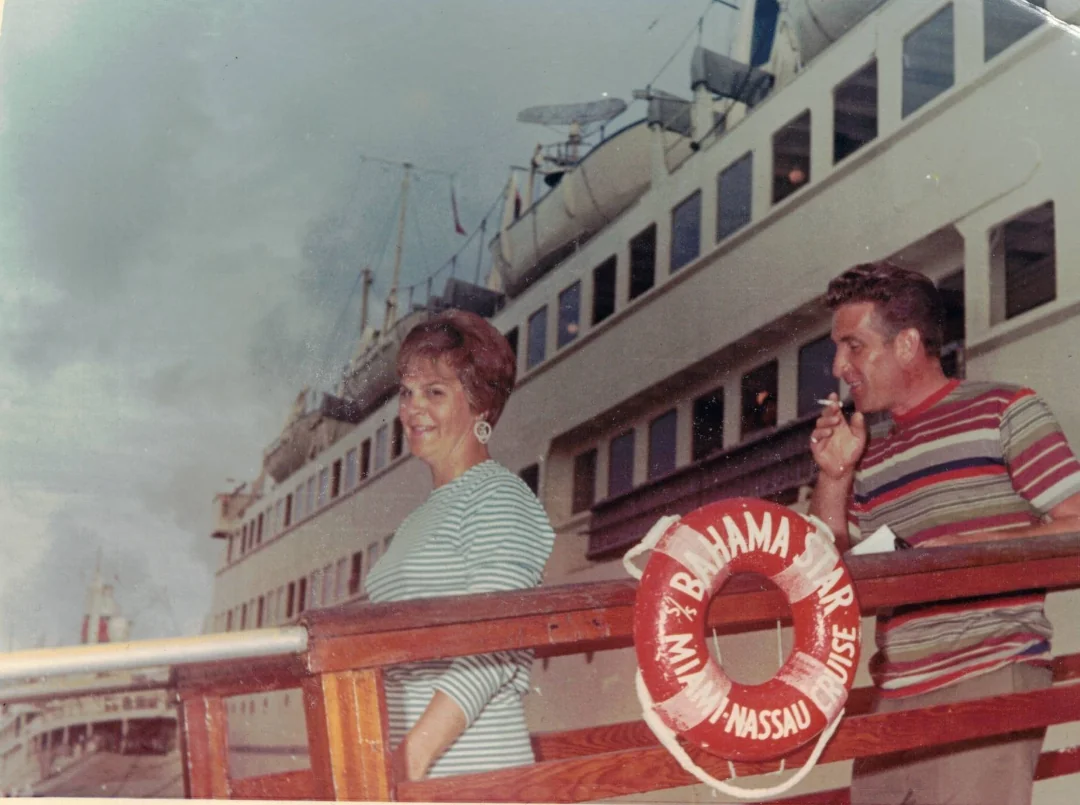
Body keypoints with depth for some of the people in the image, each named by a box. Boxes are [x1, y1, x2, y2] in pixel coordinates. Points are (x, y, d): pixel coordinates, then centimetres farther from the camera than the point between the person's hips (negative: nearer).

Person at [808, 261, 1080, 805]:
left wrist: (966, 549, -12)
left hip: (988, 679, -5)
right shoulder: (869, 453, 19)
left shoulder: (1002, 410, 4)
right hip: (893, 699, 5)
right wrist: (833, 475, 5)